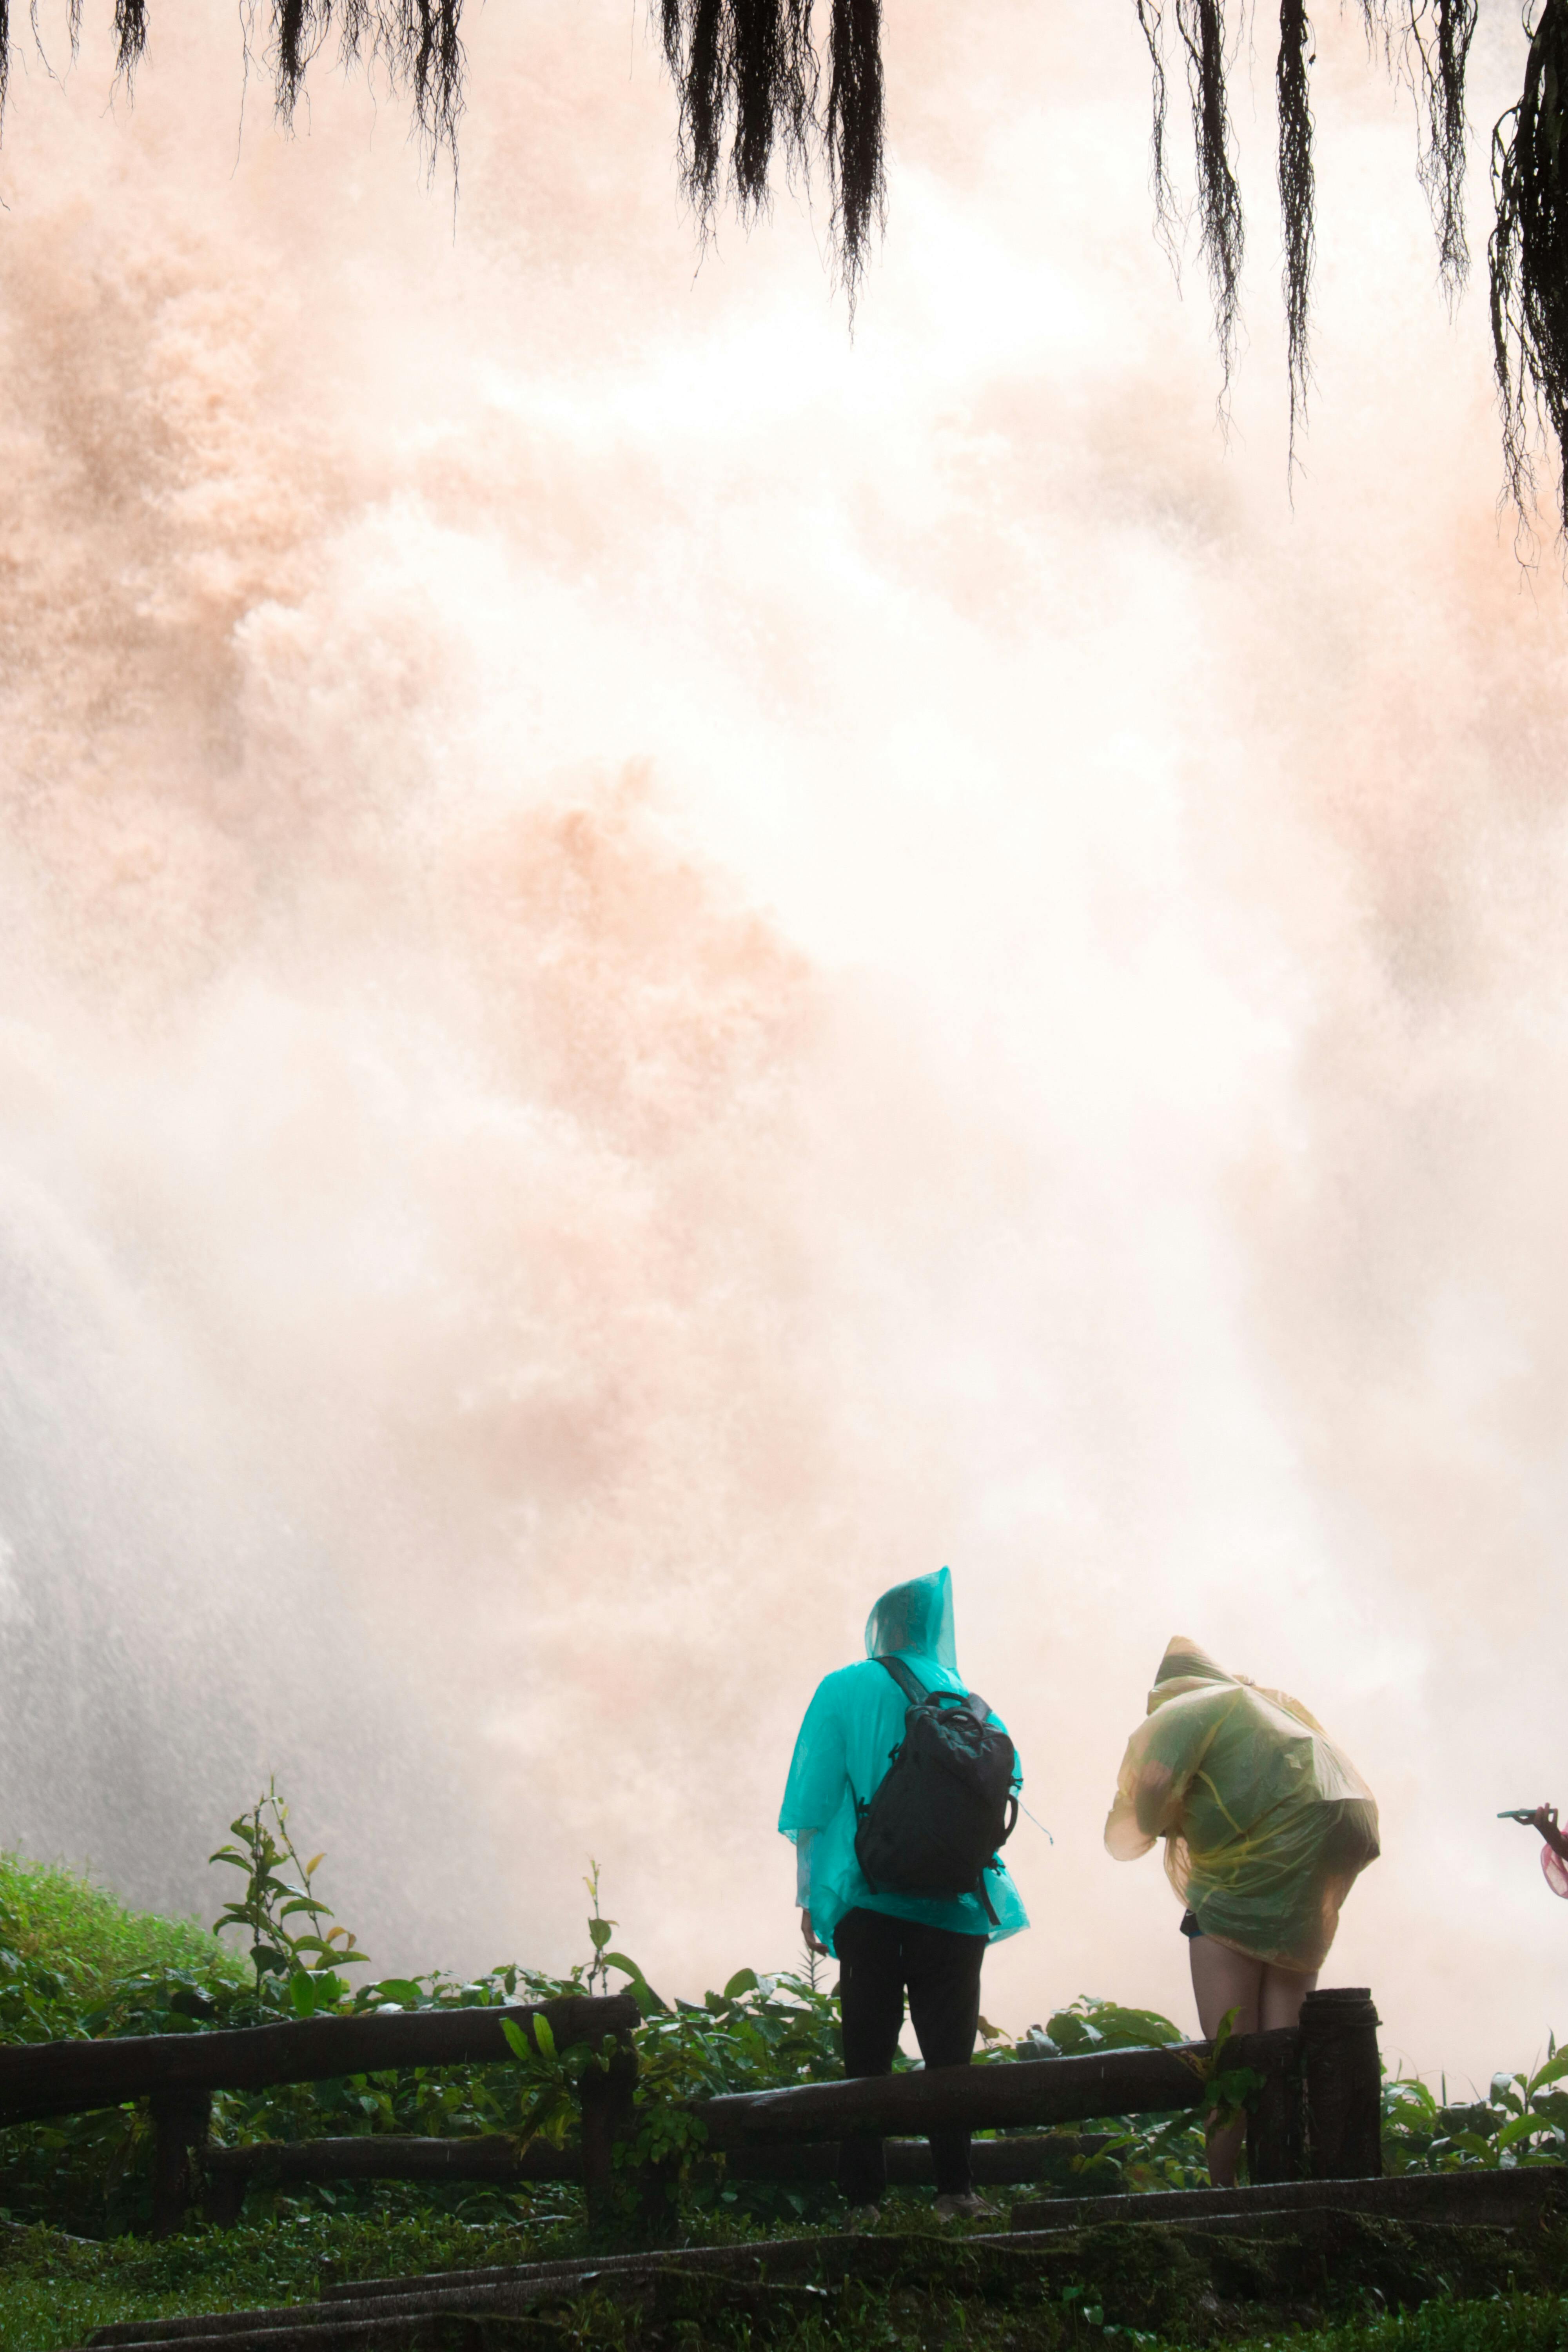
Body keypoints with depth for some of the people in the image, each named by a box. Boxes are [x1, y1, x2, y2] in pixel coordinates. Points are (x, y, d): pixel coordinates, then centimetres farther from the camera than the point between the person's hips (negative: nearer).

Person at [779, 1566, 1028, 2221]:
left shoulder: (842, 1692, 0)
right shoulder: (967, 1701, 2)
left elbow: (812, 1806, -2)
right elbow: (1009, 1782, 11)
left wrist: (809, 1898, 3)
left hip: (865, 1902, 0)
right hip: (954, 1908, 0)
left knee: (868, 2052, 5)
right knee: (948, 2050, 7)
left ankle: (865, 2197, 2)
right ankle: (954, 2189, 3)